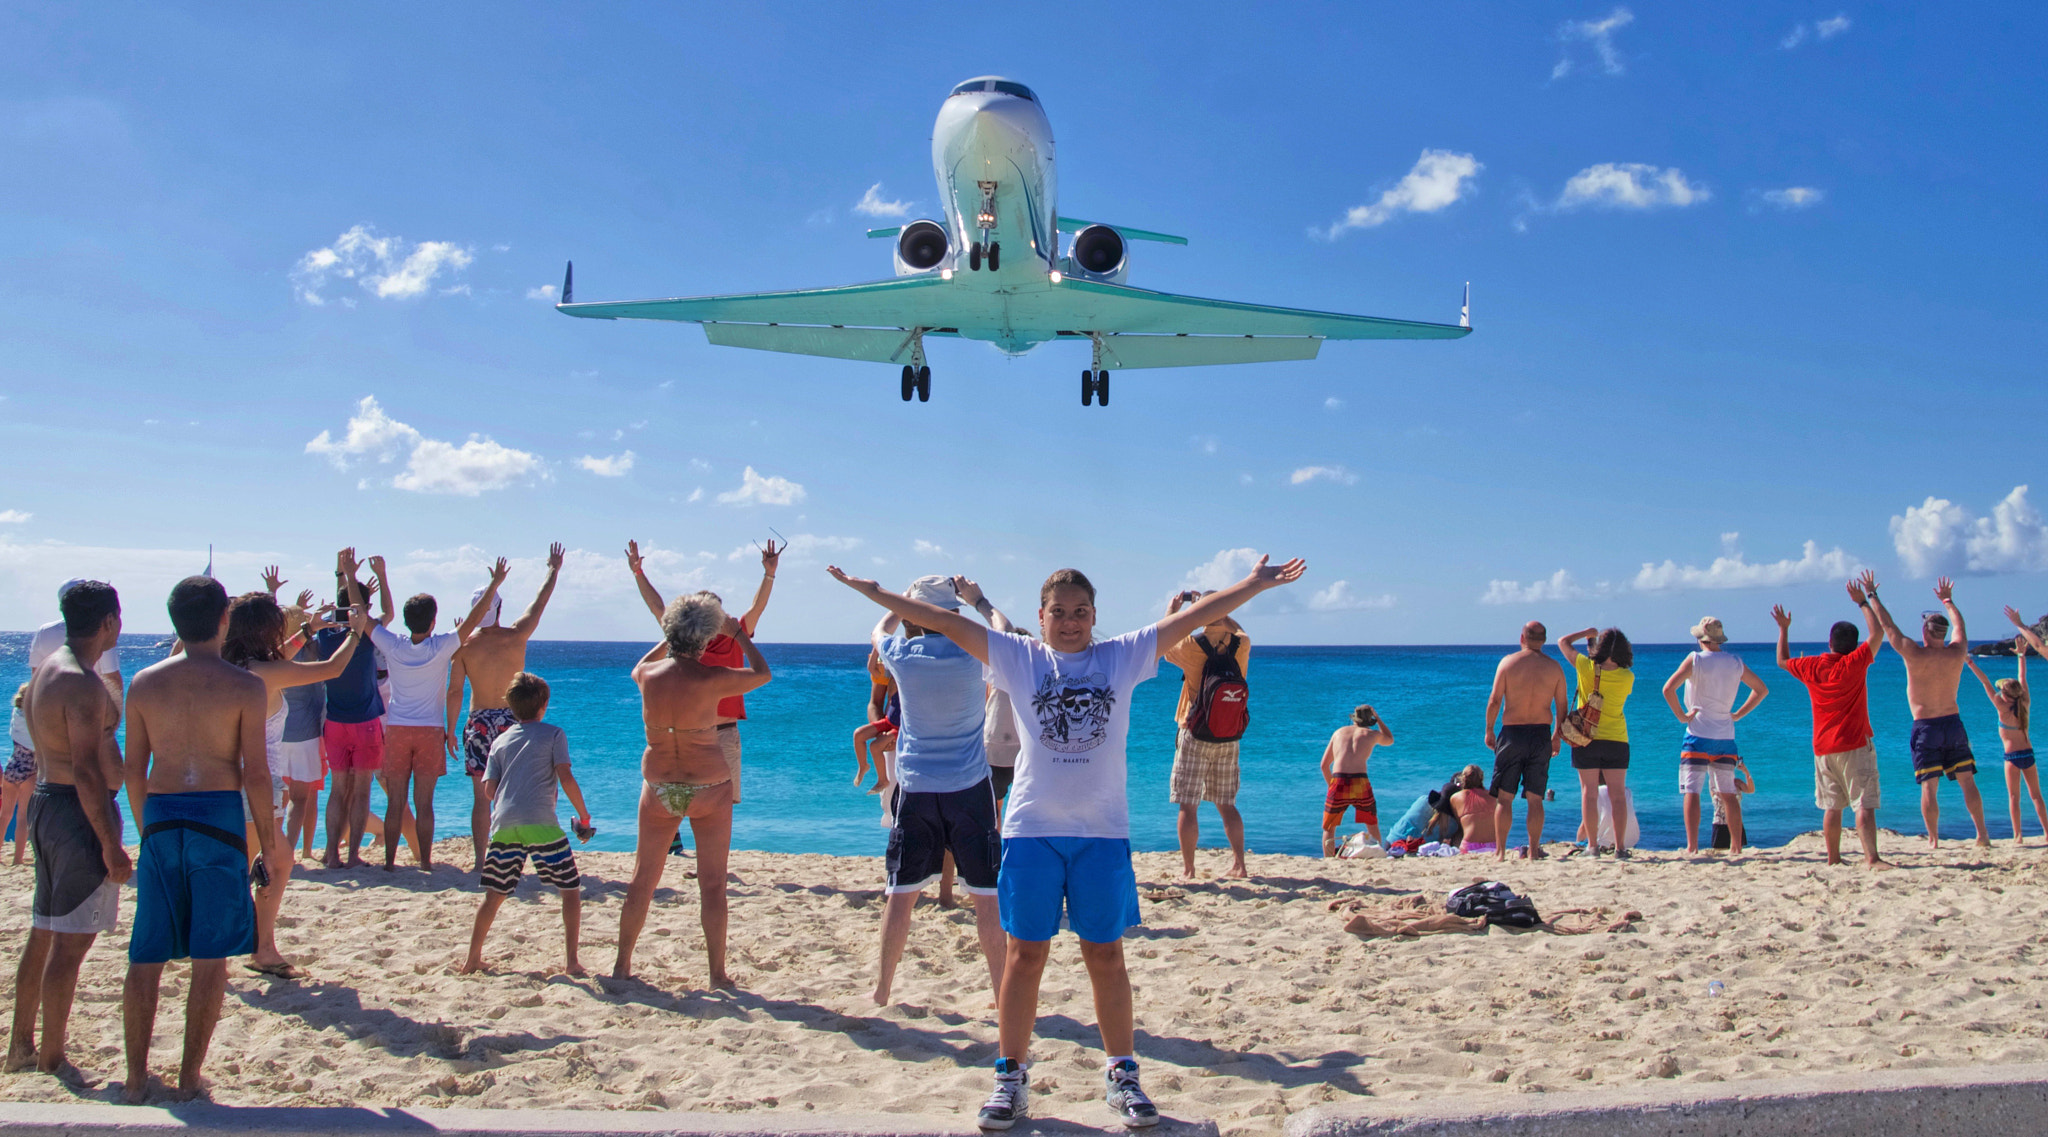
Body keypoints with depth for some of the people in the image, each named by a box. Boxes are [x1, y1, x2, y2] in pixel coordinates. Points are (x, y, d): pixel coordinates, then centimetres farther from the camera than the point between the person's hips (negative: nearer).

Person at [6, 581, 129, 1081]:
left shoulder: (47, 667, 11)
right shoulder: (83, 684, -19)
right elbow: (86, 770, -23)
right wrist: (111, 845, -21)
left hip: (46, 801, 10)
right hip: (80, 812, -10)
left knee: (43, 935, 18)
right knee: (70, 943, -2)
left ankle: (21, 1045, 28)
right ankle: (52, 1059, 6)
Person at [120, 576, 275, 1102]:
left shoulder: (145, 683, 5)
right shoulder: (244, 686, -6)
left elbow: (134, 771, 8)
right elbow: (255, 773, -8)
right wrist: (268, 840, 2)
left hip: (161, 818, 4)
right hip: (219, 813, -3)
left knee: (146, 955, 11)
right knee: (209, 956, 5)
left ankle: (136, 1077, 15)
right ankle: (189, 1076, 9)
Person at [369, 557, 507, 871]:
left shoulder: (393, 646, -6)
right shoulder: (441, 648, -11)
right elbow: (473, 618, -8)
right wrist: (495, 583, -1)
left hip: (396, 730, 1)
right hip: (430, 730, -1)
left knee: (395, 802, 6)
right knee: (424, 803, 2)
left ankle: (390, 860, 9)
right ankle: (425, 861, 5)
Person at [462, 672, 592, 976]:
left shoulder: (501, 740, 18)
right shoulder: (553, 734, 6)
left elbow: (489, 789, 13)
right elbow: (566, 779, -4)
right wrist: (584, 816, 5)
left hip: (503, 824, 4)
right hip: (540, 822, -4)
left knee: (494, 894, 15)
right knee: (571, 889, 5)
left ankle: (473, 958, 17)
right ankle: (571, 960, -2)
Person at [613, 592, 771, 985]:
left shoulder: (648, 675, -6)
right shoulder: (710, 679, -17)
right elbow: (762, 674, 0)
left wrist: (668, 641, 27)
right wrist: (739, 634, 9)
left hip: (658, 787, 4)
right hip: (708, 787, -4)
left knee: (642, 880, 15)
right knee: (712, 884, 5)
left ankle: (622, 965, 23)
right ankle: (717, 973, 10)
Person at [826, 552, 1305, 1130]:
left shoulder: (1123, 656, 5)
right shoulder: (1019, 658, 3)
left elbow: (1192, 616, 3)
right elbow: (947, 623, -2)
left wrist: (1254, 584, 0)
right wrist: (876, 593, -4)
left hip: (1103, 830, 1)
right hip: (1032, 827, 0)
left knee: (1105, 954, 8)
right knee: (1025, 953, 5)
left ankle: (1122, 1073, 22)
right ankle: (1010, 1078, 16)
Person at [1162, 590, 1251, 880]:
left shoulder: (1192, 646, -13)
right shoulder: (1241, 645, -3)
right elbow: (1238, 629, 24)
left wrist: (1172, 608, 20)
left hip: (1195, 735, -4)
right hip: (1228, 737, 4)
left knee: (1188, 806, 1)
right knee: (1227, 805, 15)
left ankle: (1188, 870, 2)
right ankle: (1239, 865, 14)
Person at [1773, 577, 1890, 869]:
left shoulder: (1812, 667, 3)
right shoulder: (1855, 664, -8)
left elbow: (1783, 661, 22)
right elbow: (1877, 634, 0)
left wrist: (1784, 628, 33)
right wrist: (1863, 602, 9)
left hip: (1823, 747, 4)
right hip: (1855, 745, -4)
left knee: (1832, 807, 10)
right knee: (1864, 803, -9)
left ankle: (1833, 859, 14)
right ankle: (1872, 858, -20)